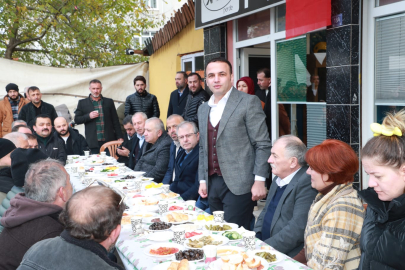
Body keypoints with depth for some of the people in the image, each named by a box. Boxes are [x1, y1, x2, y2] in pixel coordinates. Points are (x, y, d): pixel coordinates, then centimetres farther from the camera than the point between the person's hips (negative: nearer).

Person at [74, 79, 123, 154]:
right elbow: (76, 120, 7)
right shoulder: (82, 103, 9)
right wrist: (88, 116, -11)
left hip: (109, 140, 1)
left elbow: (115, 121, 11)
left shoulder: (109, 102, 12)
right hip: (93, 142, -1)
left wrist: (119, 137, 6)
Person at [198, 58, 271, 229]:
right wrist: (202, 180, 15)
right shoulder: (203, 109, 15)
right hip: (212, 184, 6)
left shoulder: (248, 102, -5)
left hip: (238, 185, -6)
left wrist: (259, 181, -14)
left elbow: (262, 145, -8)